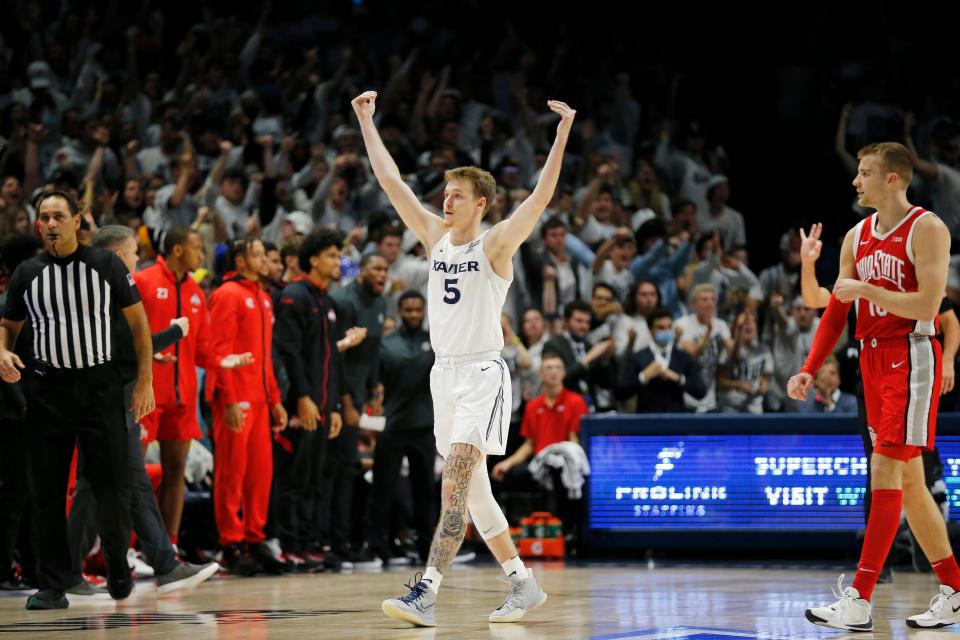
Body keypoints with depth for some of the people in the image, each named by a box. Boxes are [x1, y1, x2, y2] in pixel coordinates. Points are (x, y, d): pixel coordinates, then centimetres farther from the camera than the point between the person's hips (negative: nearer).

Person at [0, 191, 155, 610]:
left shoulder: (106, 265, 1)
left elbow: (138, 322, 4)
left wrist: (145, 381, -2)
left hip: (99, 386, -2)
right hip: (47, 389, 2)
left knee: (112, 487, -3)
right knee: (47, 492, 1)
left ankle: (118, 569, 19)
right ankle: (52, 587, 6)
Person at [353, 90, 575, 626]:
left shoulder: (496, 243, -6)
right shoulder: (436, 235, 11)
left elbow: (542, 195, -18)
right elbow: (391, 180, 13)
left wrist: (563, 133, -25)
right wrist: (367, 120, 13)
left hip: (483, 374, -7)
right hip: (445, 374, 8)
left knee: (455, 485, -17)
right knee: (472, 490, 11)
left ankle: (427, 593, -25)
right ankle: (524, 585, 22)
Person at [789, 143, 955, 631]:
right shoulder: (856, 237, 13)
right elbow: (836, 311, 15)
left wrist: (864, 289, -14)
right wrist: (809, 370, 7)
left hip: (911, 355, -8)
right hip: (873, 358, 8)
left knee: (886, 470, -13)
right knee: (907, 479, 9)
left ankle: (859, 601, -16)